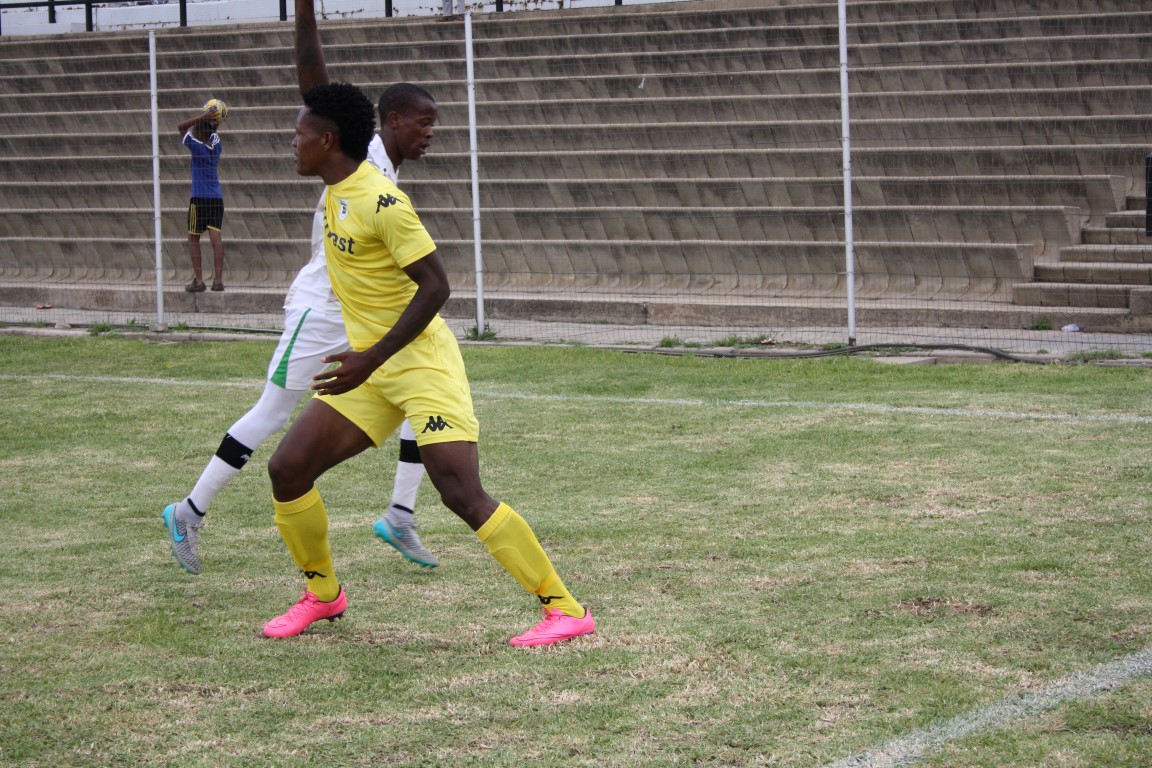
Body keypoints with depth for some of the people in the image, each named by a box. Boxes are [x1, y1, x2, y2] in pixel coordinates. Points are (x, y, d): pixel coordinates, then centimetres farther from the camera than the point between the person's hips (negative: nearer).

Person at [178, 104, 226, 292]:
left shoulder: (198, 147, -11)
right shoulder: (216, 145, 5)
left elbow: (182, 127, -9)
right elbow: (213, 129, 24)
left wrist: (203, 117, -13)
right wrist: (212, 119, 6)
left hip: (200, 199, -5)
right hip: (217, 198, 5)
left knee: (193, 238, 4)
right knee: (216, 237, -1)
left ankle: (198, 280, 0)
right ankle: (218, 280, -6)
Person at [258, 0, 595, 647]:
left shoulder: (380, 201, -18)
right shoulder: (339, 187, 6)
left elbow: (435, 285, -21)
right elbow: (316, 85, 11)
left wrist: (370, 360, -24)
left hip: (420, 364, -9)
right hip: (369, 368, 9)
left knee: (464, 495, -16)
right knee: (288, 469, 4)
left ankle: (565, 609, -12)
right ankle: (323, 593, 21)